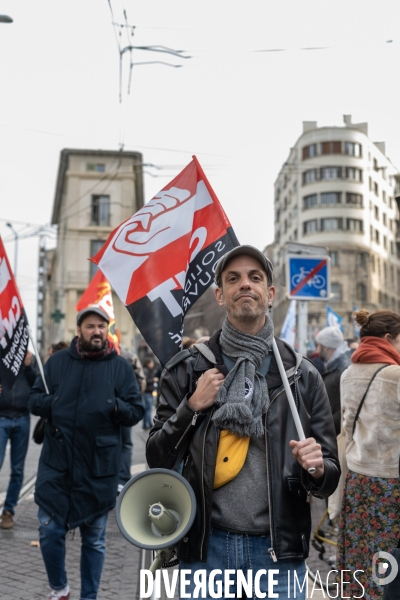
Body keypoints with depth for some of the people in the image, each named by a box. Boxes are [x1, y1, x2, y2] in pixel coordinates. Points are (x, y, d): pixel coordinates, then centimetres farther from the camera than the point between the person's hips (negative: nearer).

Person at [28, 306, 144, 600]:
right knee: (50, 532, 4)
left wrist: (115, 406, -21)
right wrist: (54, 403, -16)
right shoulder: (58, 361, 4)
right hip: (56, 463, 1)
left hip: (99, 468, -1)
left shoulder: (121, 367, 0)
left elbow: (136, 411, -1)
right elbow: (34, 400, 5)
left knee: (94, 539, 12)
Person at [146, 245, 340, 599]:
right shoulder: (188, 369, 0)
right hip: (205, 550, 0)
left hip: (280, 553, 1)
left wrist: (317, 469, -17)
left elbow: (331, 477, 5)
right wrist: (191, 407, -13)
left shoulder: (302, 376, 1)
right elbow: (158, 461, 1)